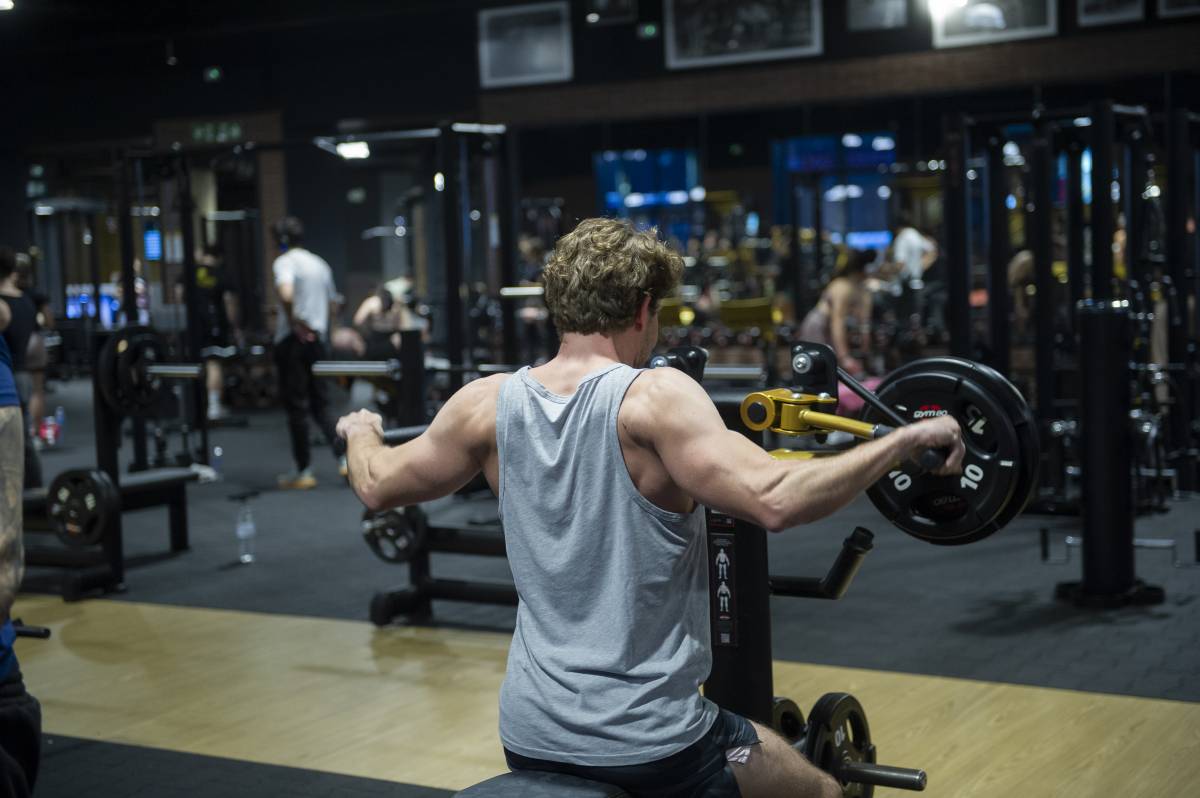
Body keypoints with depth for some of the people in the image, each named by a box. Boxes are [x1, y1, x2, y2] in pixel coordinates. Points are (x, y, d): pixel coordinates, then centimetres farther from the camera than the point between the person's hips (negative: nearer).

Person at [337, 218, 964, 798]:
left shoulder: (489, 405, -3)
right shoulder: (655, 398, -18)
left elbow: (378, 486, 11)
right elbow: (773, 499, -30)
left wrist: (360, 433, 32)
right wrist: (905, 440, -20)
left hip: (528, 739, 5)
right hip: (650, 742, -5)